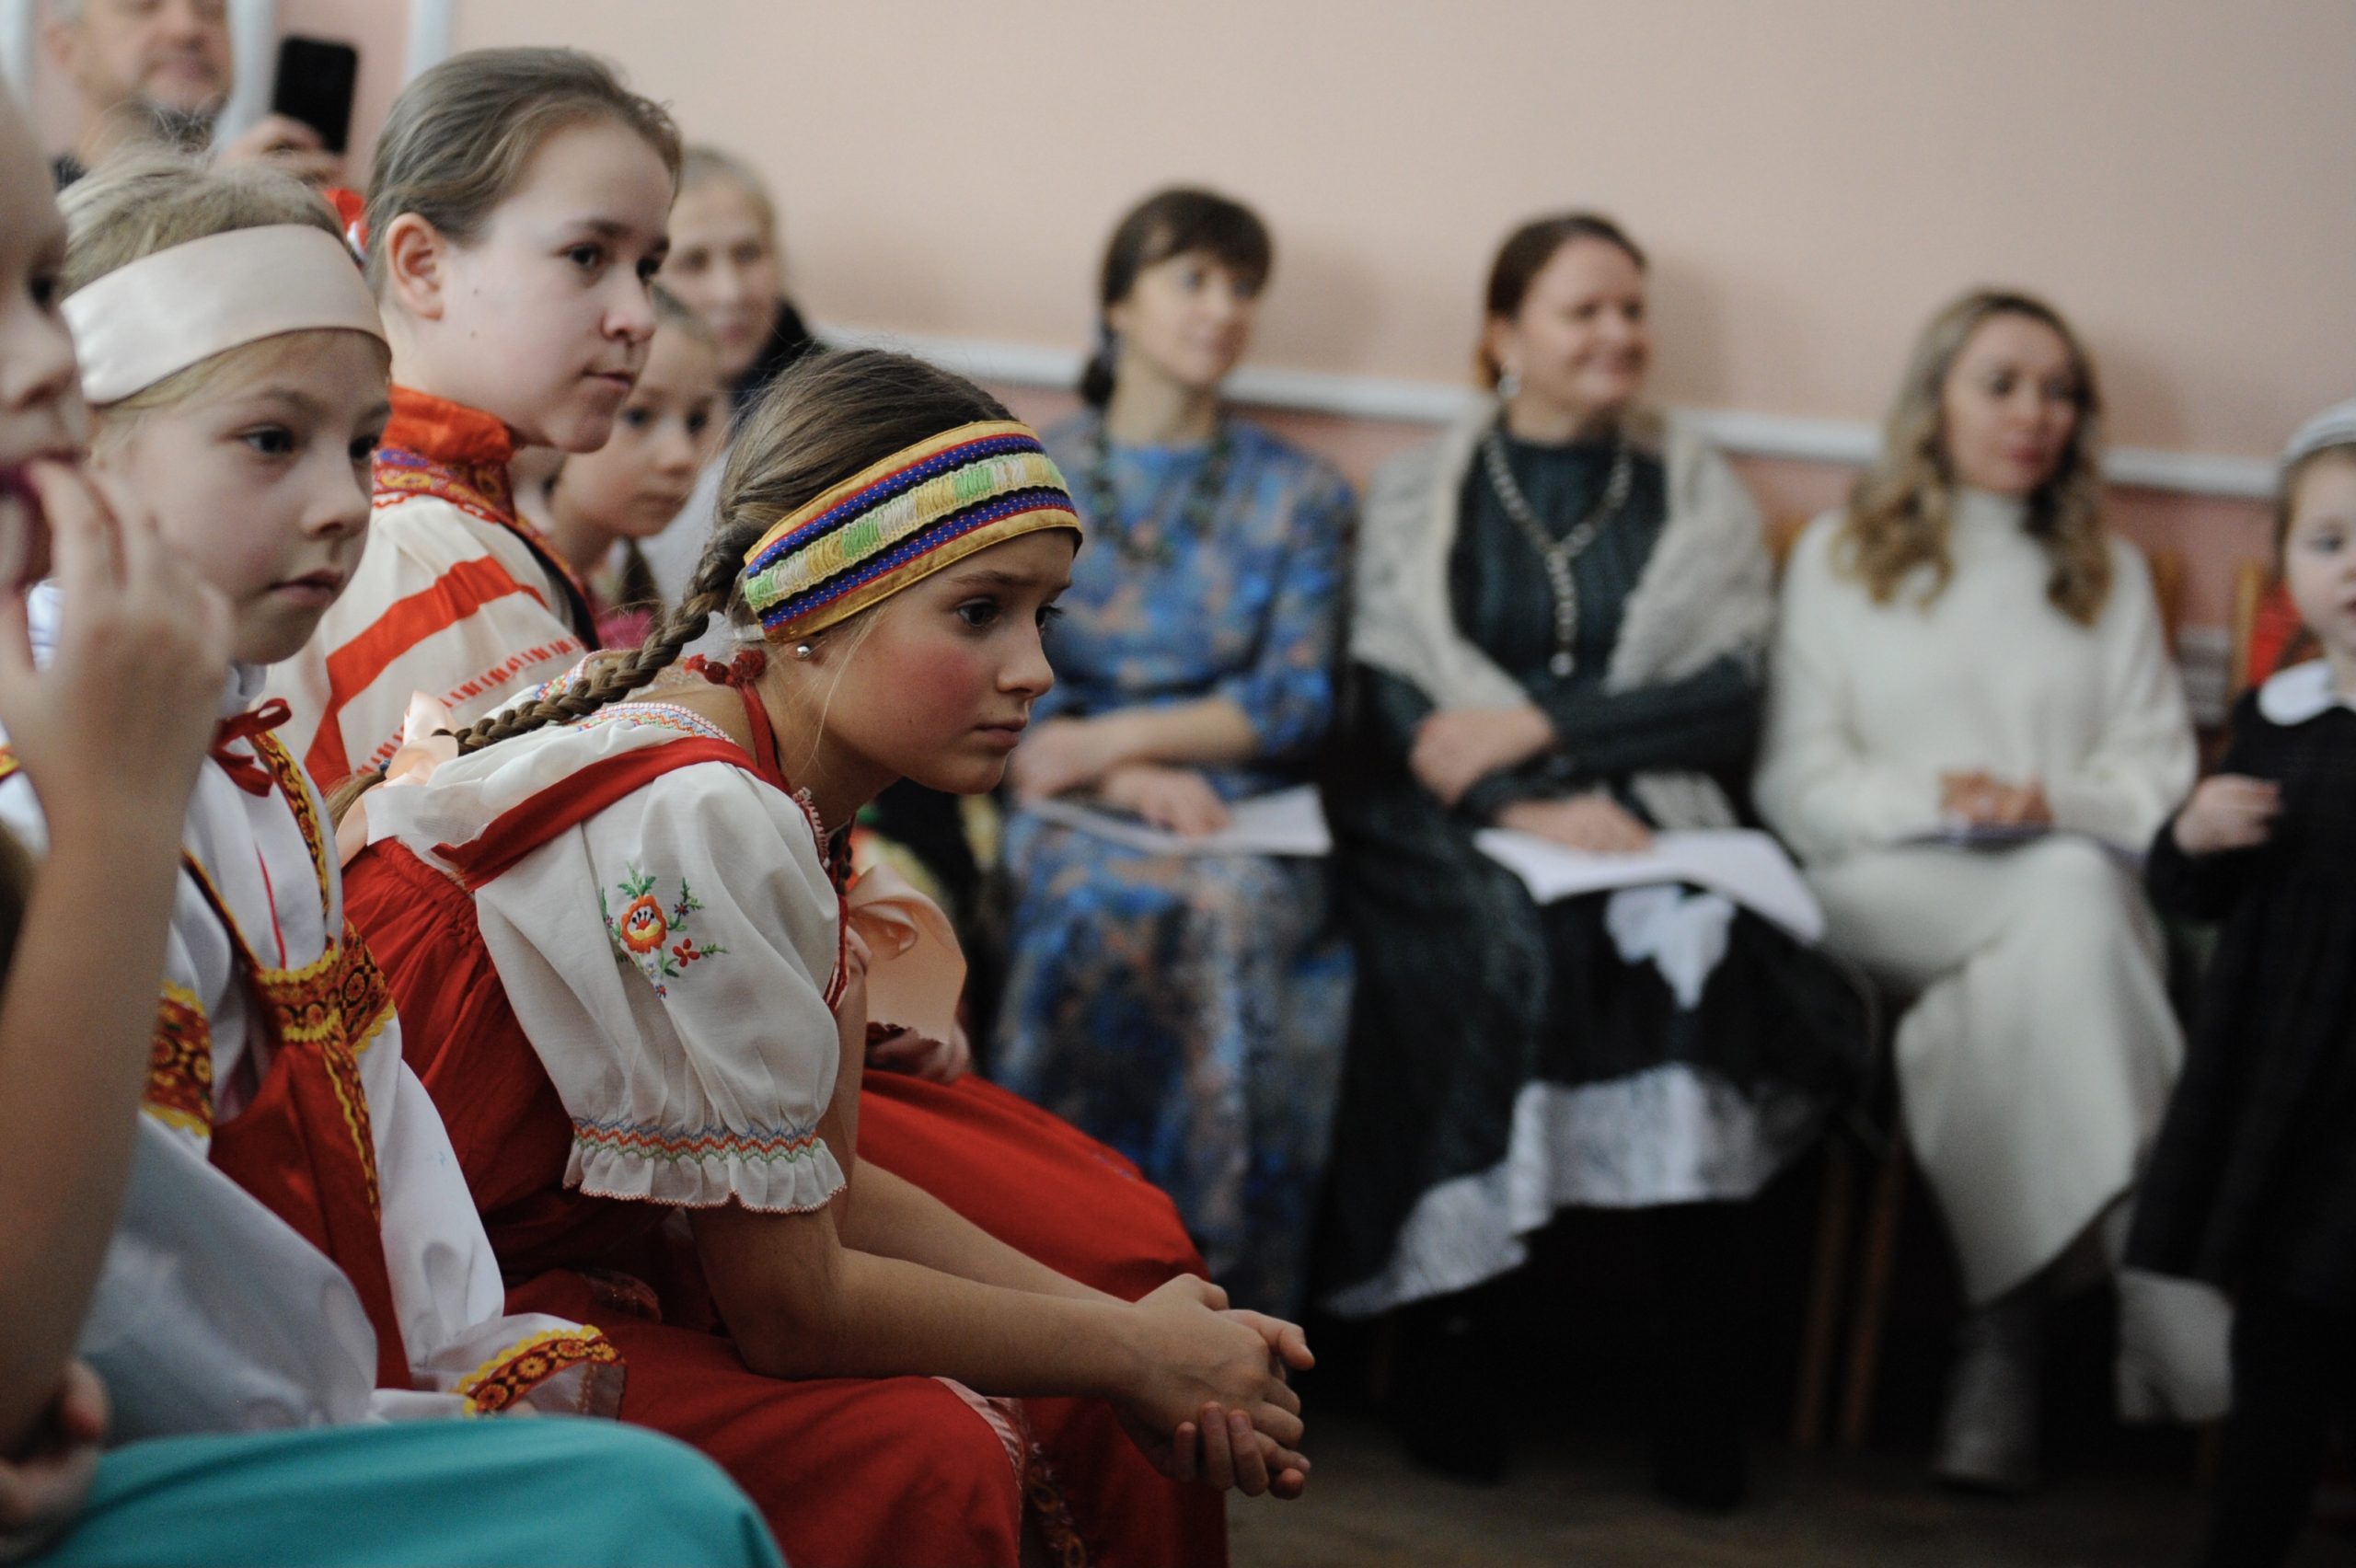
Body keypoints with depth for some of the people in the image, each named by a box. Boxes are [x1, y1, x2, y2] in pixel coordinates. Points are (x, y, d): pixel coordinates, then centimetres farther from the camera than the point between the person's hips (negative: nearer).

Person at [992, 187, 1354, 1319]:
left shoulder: (1297, 495, 17)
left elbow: (1294, 704, 6)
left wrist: (1120, 735, -9)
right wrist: (1129, 783, -13)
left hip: (1243, 810, 0)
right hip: (1066, 805, 0)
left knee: (1229, 913, -36)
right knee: (1098, 902, -37)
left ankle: (1213, 1298, -33)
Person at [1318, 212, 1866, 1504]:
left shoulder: (1699, 499, 16)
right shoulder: (1418, 493, 13)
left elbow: (1728, 698, 3)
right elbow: (1397, 699, 0)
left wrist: (1538, 729, -11)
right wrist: (1526, 808, -18)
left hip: (1647, 818, 1)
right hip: (1453, 828, -1)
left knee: (1696, 954, -33)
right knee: (1500, 949, -35)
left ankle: (1703, 1385, -29)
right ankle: (1450, 1356, -26)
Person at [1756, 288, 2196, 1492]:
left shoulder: (2109, 578, 27)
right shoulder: (1841, 555, 19)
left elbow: (2159, 781, 14)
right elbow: (1796, 780, 8)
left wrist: (2051, 803, -8)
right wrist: (1928, 799, -11)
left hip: (2065, 887, 2)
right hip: (1888, 889, -2)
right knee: (2070, 898, -37)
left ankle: (2004, 1335, -39)